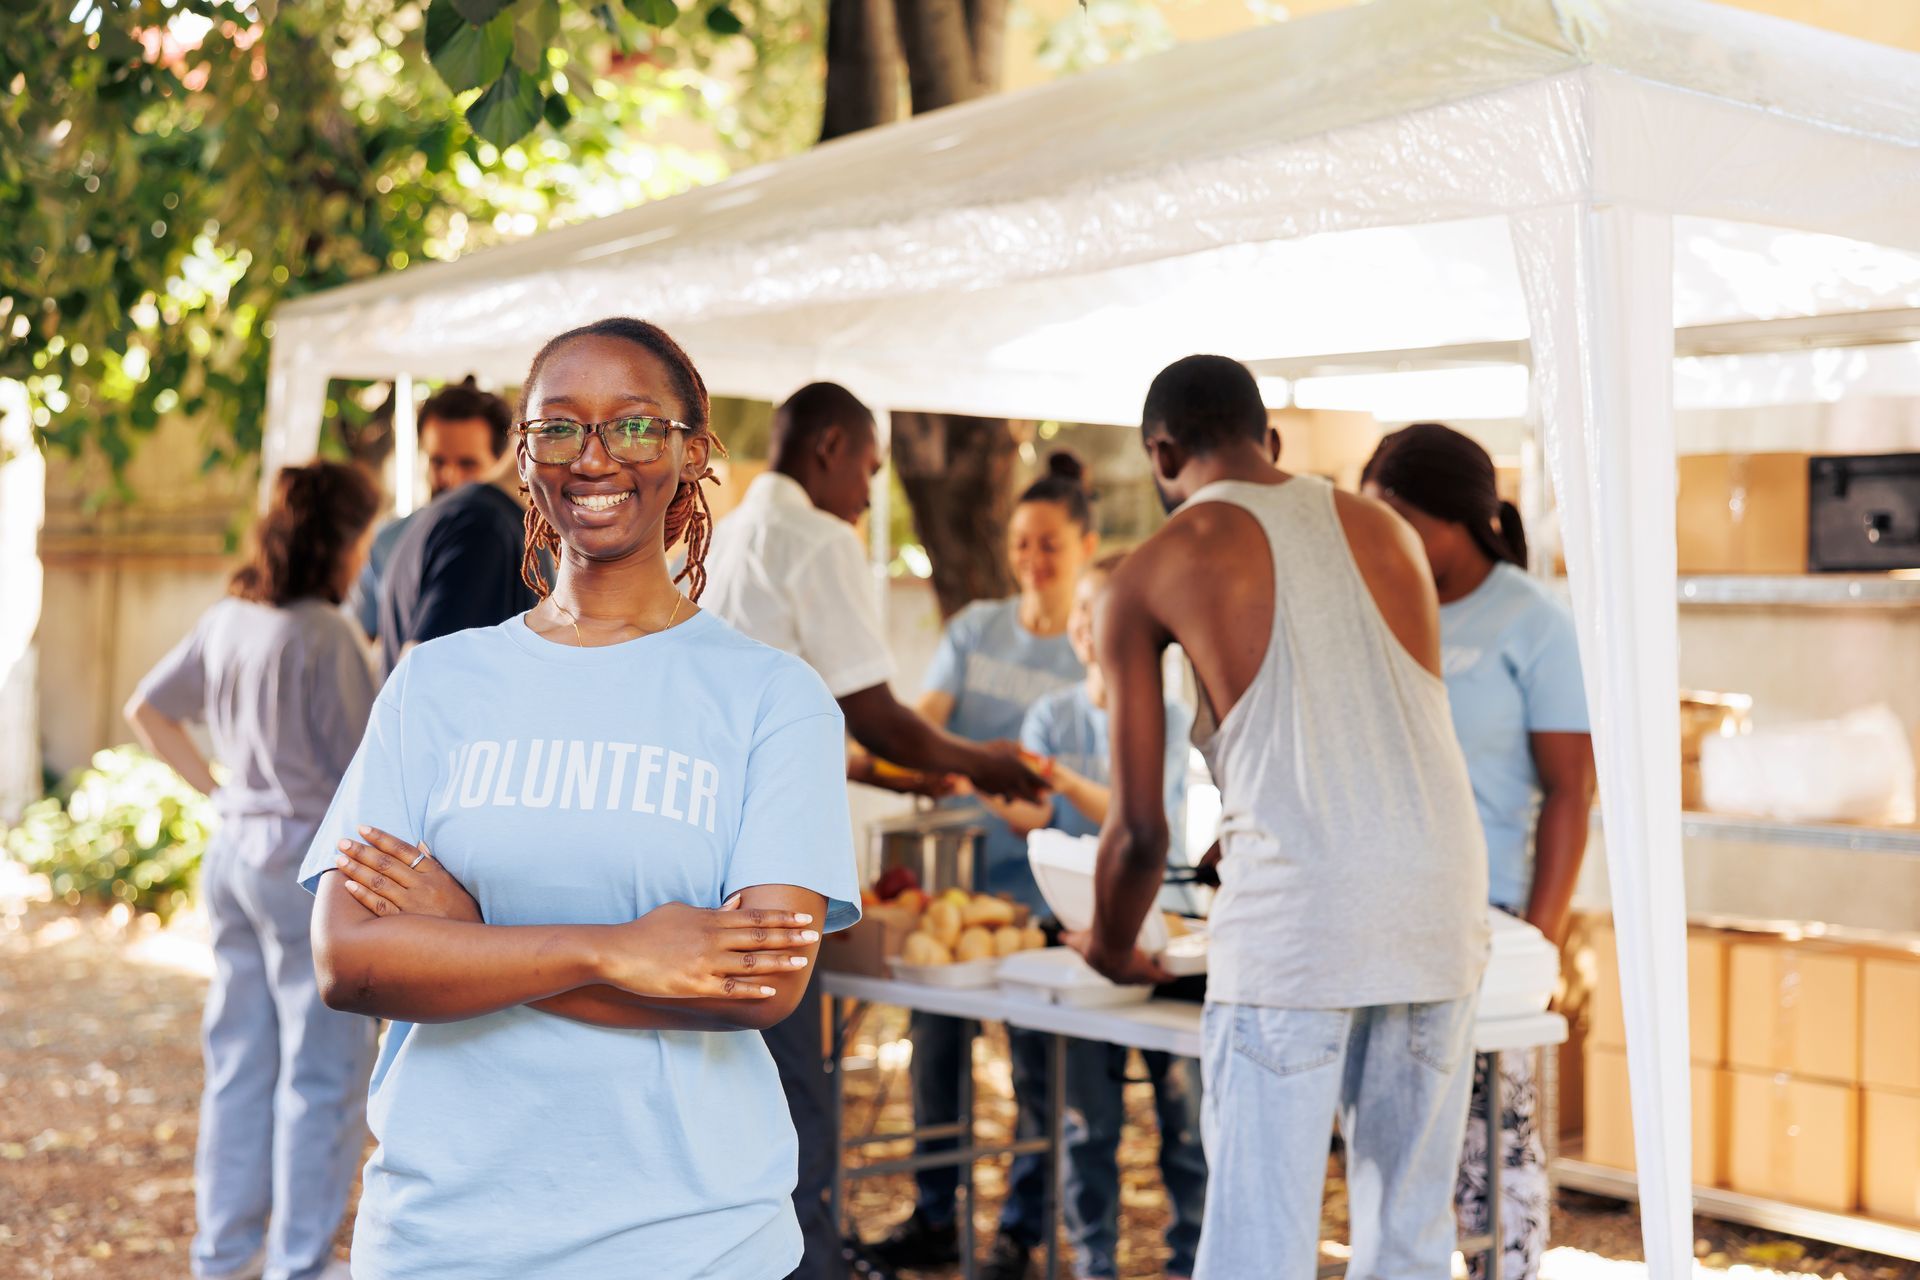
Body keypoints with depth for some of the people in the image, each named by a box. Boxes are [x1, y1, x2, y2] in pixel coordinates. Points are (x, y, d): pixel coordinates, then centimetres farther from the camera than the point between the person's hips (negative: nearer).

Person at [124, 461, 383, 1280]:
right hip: (308, 851, -8)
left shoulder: (227, 621, 6)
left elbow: (147, 708, 16)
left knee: (240, 1058, 17)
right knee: (322, 1071, 4)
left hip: (233, 844, 8)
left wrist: (216, 789, 15)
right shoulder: (325, 635, -17)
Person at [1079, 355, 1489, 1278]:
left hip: (1295, 915, -4)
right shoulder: (1385, 530, 18)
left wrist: (1111, 952, 24)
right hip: (1441, 894, 5)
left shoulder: (1150, 576, 5)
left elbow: (1140, 830, 5)